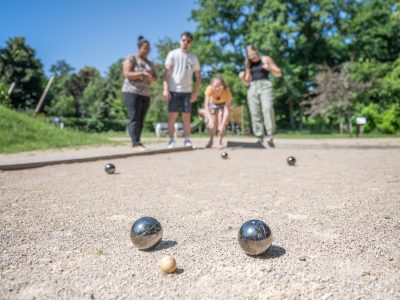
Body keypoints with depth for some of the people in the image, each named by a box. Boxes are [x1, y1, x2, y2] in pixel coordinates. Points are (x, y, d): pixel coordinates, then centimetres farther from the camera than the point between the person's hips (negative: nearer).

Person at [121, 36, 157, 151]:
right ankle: (136, 144, -17)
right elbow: (126, 74, -14)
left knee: (141, 121, 2)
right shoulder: (130, 59, -2)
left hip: (145, 94, 7)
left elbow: (155, 78, 11)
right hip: (132, 92, -7)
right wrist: (142, 73, -25)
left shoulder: (150, 63, 17)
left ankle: (136, 143, 5)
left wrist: (151, 77, -13)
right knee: (134, 119, -13)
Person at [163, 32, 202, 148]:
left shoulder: (194, 58, 10)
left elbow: (198, 77, 10)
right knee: (172, 116, -1)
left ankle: (187, 139, 8)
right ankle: (171, 140, 5)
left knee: (186, 116, 2)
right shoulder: (173, 54, 4)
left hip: (187, 91, 2)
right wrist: (165, 89, -9)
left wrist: (195, 92, 1)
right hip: (173, 90, -2)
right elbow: (166, 73, 0)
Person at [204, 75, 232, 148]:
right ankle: (211, 140, 17)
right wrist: (210, 118, -56)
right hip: (213, 104, 1)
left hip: (223, 104, -1)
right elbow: (206, 105, -41)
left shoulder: (227, 91, -37)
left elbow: (227, 110, -39)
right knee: (212, 125, -9)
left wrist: (223, 124, -49)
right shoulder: (209, 89, -37)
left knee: (221, 123, -18)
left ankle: (220, 141, 0)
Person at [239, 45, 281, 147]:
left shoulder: (265, 59, 10)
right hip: (253, 88, 4)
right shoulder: (249, 64, 21)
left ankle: (270, 136, -29)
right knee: (255, 113, -6)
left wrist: (270, 68, -10)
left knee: (267, 108, -26)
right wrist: (242, 77, 2)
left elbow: (279, 73, 10)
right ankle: (259, 138, -4)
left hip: (264, 85, -4)